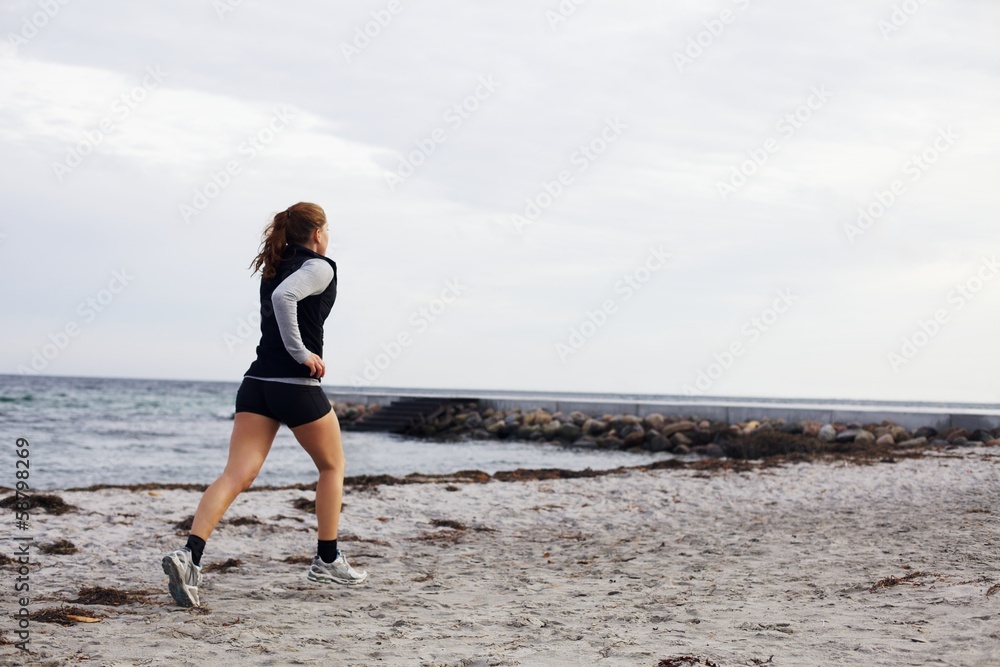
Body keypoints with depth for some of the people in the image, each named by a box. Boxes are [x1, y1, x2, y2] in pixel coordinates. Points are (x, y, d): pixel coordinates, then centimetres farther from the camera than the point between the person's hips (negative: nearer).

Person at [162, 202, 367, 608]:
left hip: (257, 382, 6)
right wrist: (301, 353, -17)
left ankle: (190, 554, -24)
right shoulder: (320, 267, -4)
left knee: (237, 474, -5)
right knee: (332, 466, 16)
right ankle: (327, 561, 21)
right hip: (297, 384, -6)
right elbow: (285, 296, -21)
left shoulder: (275, 267, 19)